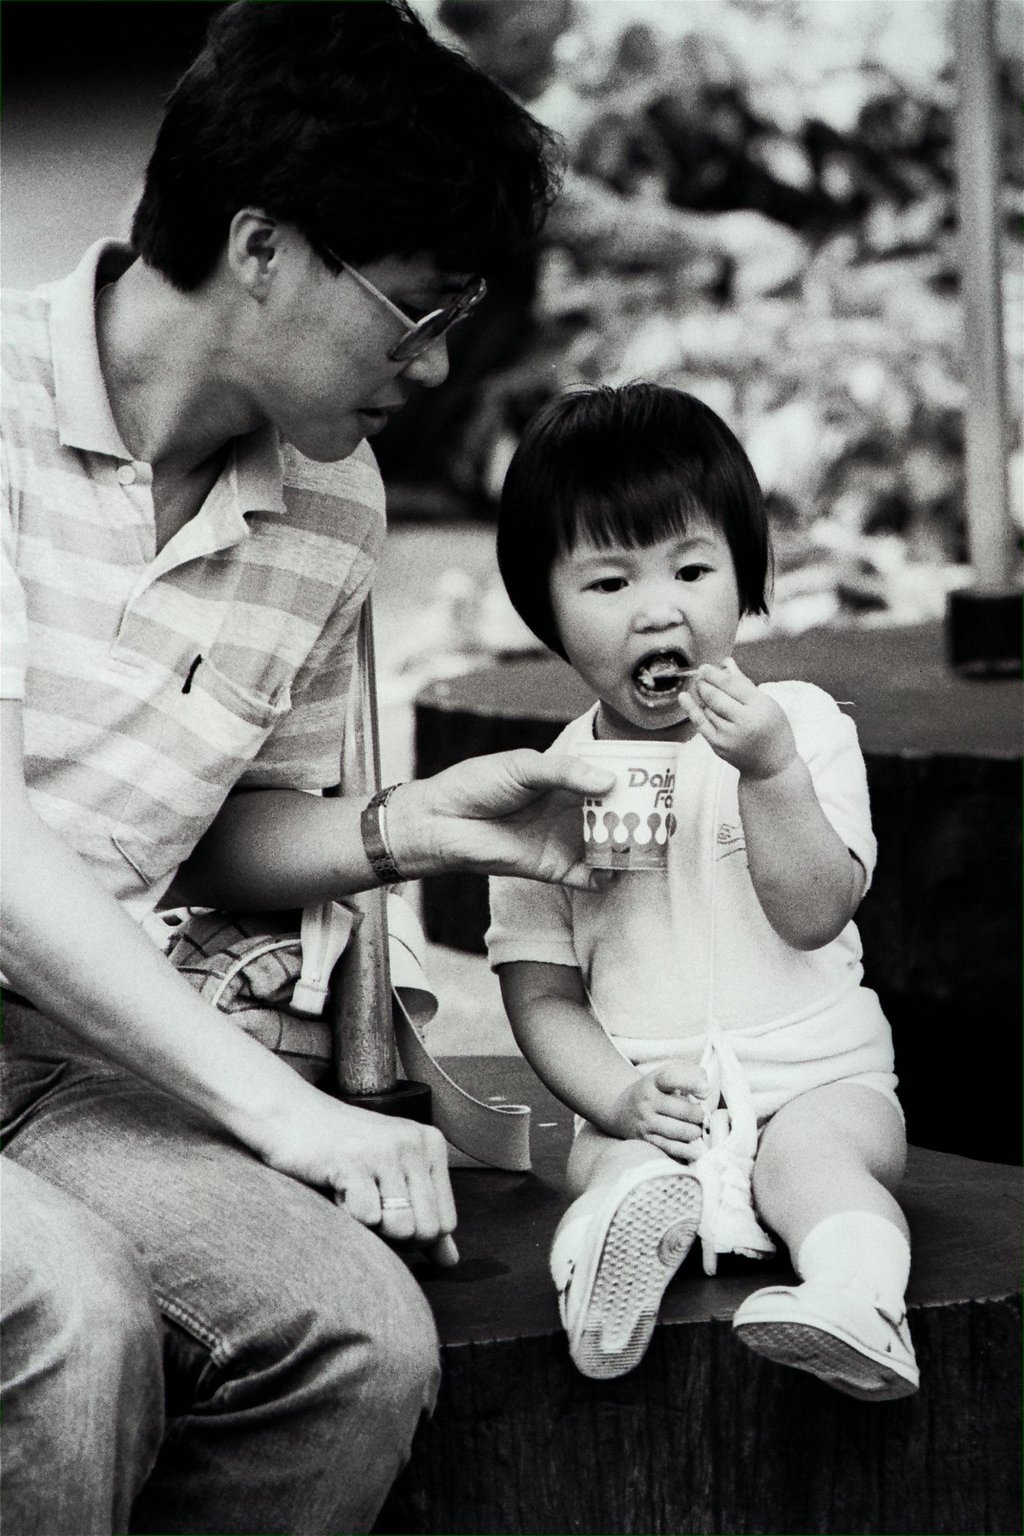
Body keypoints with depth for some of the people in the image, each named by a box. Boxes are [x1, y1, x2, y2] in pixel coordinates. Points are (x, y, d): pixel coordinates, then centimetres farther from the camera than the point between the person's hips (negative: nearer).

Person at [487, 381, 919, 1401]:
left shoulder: (801, 725, 1)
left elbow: (814, 917, -10)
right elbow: (541, 993, 5)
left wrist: (772, 773, -24)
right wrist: (619, 1095, -13)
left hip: (814, 1074, -1)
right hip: (645, 1096, 2)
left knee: (816, 1148, -31)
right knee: (608, 1161, -29)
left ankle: (852, 1295, -52)